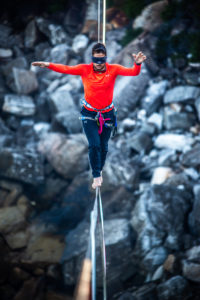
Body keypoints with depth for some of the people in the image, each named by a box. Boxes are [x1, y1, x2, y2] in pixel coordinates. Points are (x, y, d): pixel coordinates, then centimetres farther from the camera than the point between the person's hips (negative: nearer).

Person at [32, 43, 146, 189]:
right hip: (89, 114, -1)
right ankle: (96, 176, 5)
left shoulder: (113, 69, -10)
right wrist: (48, 65, -31)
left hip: (107, 114, 1)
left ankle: (100, 170, 36)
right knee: (94, 145, -10)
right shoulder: (85, 69, -10)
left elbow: (133, 72, -21)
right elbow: (66, 69, -17)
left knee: (103, 147, 10)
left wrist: (138, 64, -42)